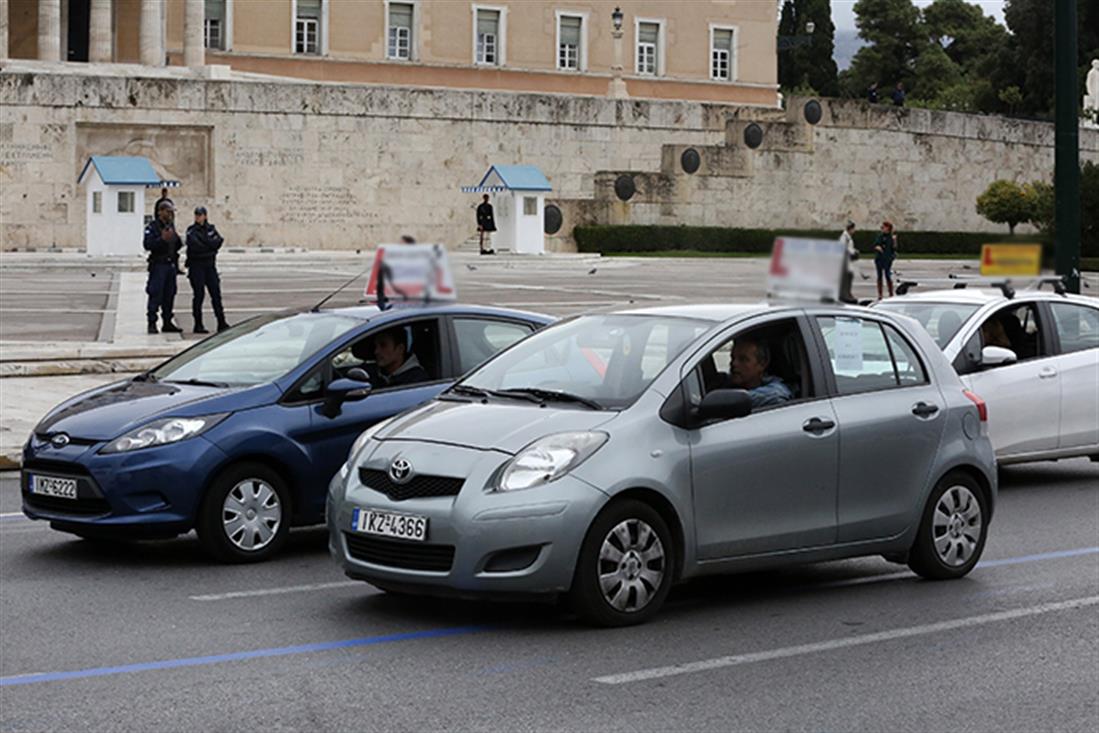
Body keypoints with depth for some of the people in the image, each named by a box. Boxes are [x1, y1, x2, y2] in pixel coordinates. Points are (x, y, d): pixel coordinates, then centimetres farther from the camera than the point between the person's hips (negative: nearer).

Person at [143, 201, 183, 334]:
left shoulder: (171, 226, 16)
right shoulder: (153, 227, -7)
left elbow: (177, 246, 25)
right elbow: (148, 245, -18)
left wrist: (178, 241, 4)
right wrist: (162, 239, -26)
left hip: (171, 264, 7)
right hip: (158, 264, -7)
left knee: (169, 295, 9)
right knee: (155, 295, -8)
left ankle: (167, 322, 16)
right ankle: (152, 323, -5)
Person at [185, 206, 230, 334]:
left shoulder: (211, 228, 11)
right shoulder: (192, 231, -3)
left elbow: (218, 242, -3)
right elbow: (195, 246, -17)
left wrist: (205, 242, -12)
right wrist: (210, 245, -9)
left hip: (210, 265, 4)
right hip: (196, 265, -4)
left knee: (216, 293, 4)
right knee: (199, 294, -4)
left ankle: (221, 323, 8)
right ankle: (198, 325, 1)